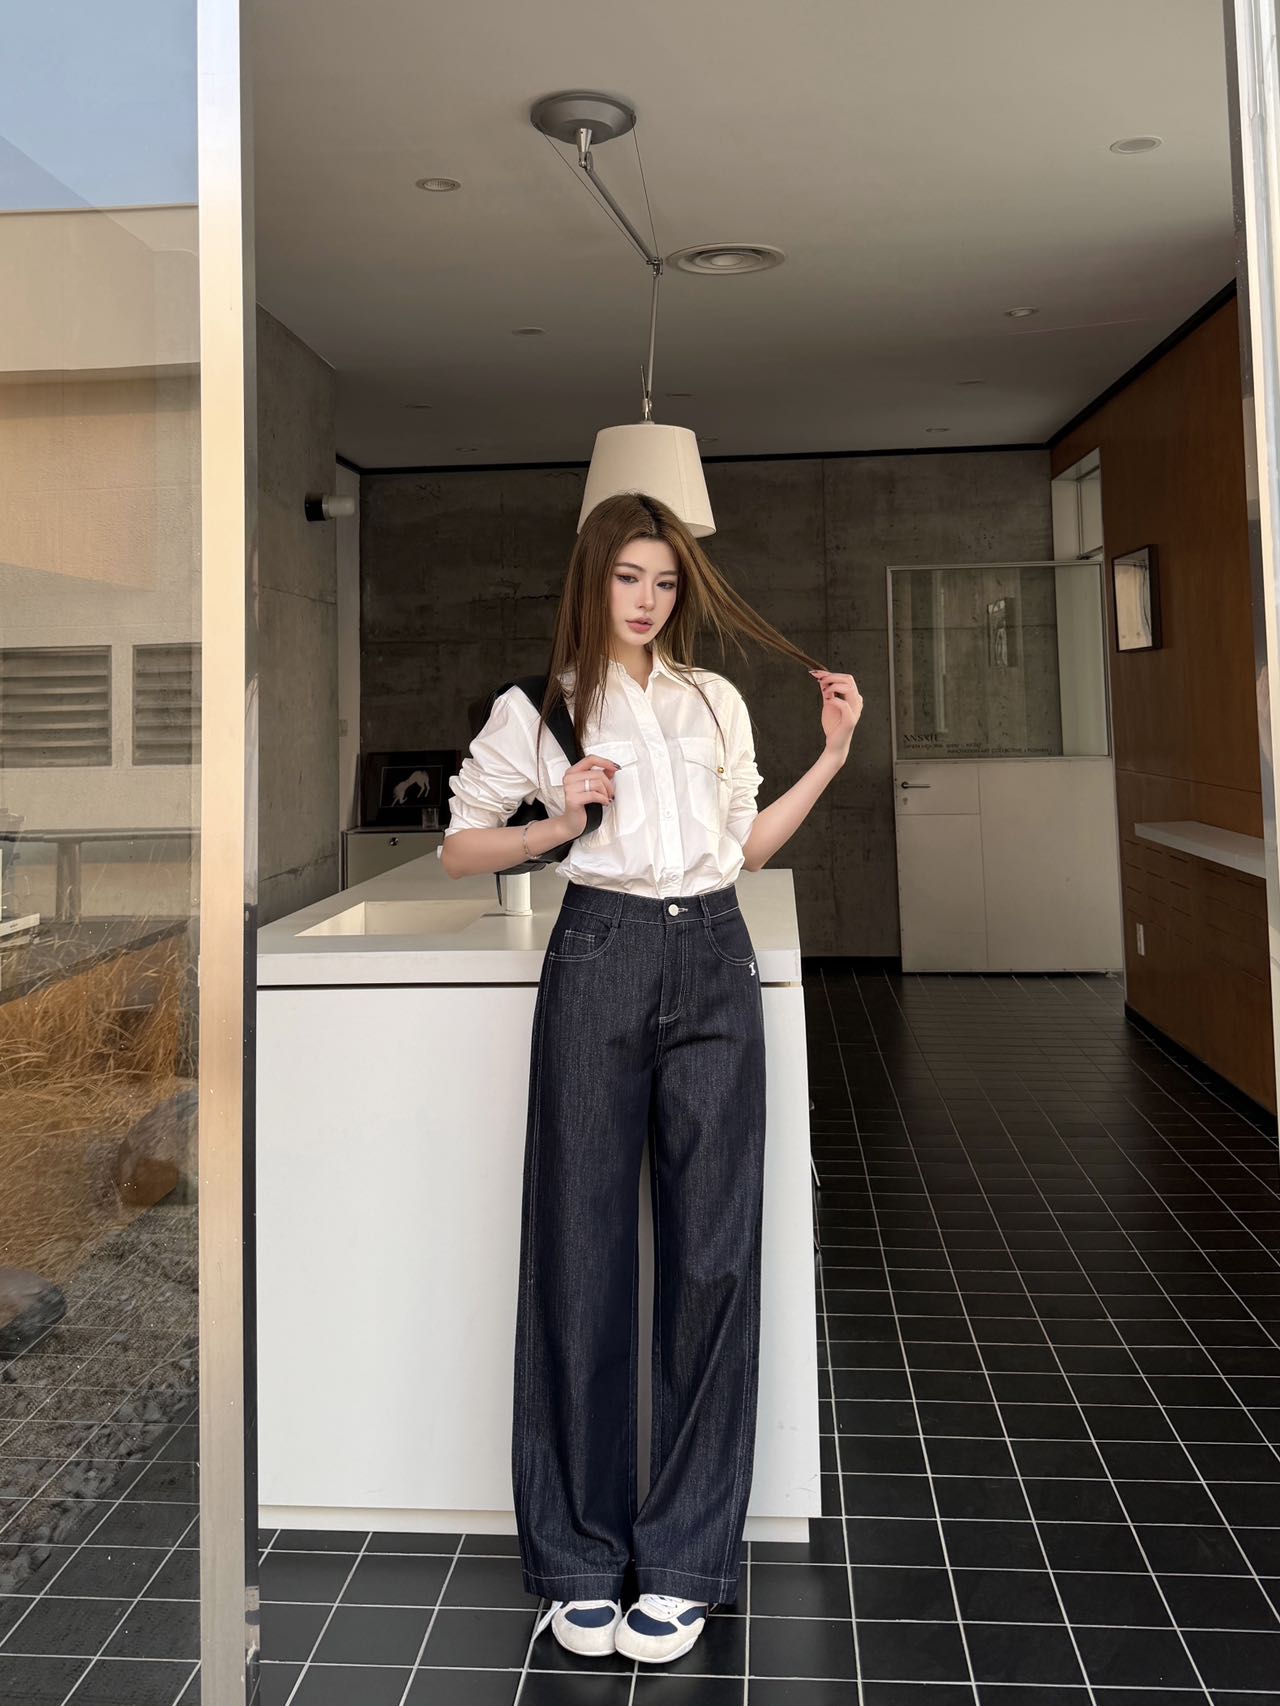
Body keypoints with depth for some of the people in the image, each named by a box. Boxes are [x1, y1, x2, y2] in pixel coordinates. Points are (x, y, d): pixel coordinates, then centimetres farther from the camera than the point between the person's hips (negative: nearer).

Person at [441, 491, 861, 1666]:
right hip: (602, 960, -3)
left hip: (713, 961, 3)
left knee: (713, 1252, 2)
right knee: (586, 1249, 2)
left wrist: (832, 757, 11)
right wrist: (558, 822, -9)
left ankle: (686, 1560, 16)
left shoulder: (717, 701, 15)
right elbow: (459, 850, 7)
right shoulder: (538, 707, 5)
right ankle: (580, 1557, 18)